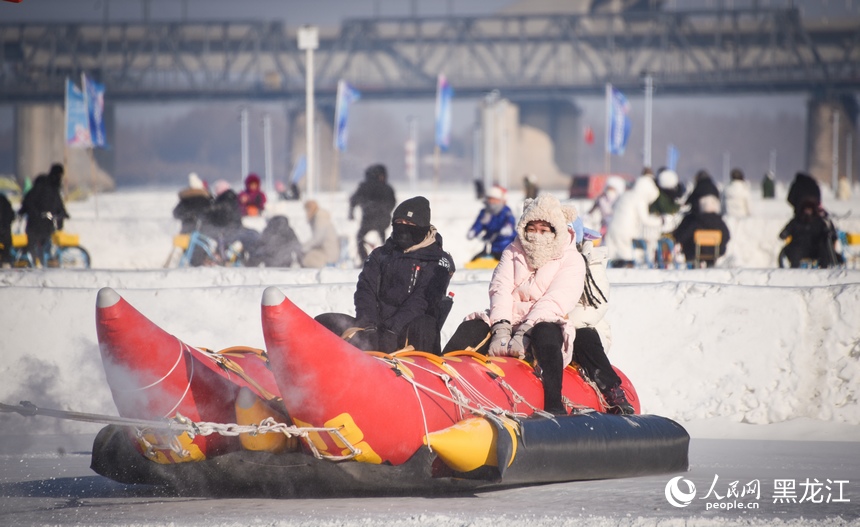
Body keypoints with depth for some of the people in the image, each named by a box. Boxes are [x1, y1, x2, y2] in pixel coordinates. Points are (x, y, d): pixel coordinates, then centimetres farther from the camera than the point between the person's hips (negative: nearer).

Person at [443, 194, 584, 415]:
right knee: (470, 329, -22)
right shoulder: (513, 252, 13)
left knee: (545, 334, -38)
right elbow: (501, 288, -2)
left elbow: (555, 301, -14)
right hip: (508, 320, 4)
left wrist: (525, 332, -27)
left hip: (544, 323, -4)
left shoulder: (572, 260, 0)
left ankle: (554, 404, -47)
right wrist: (501, 328, -20)